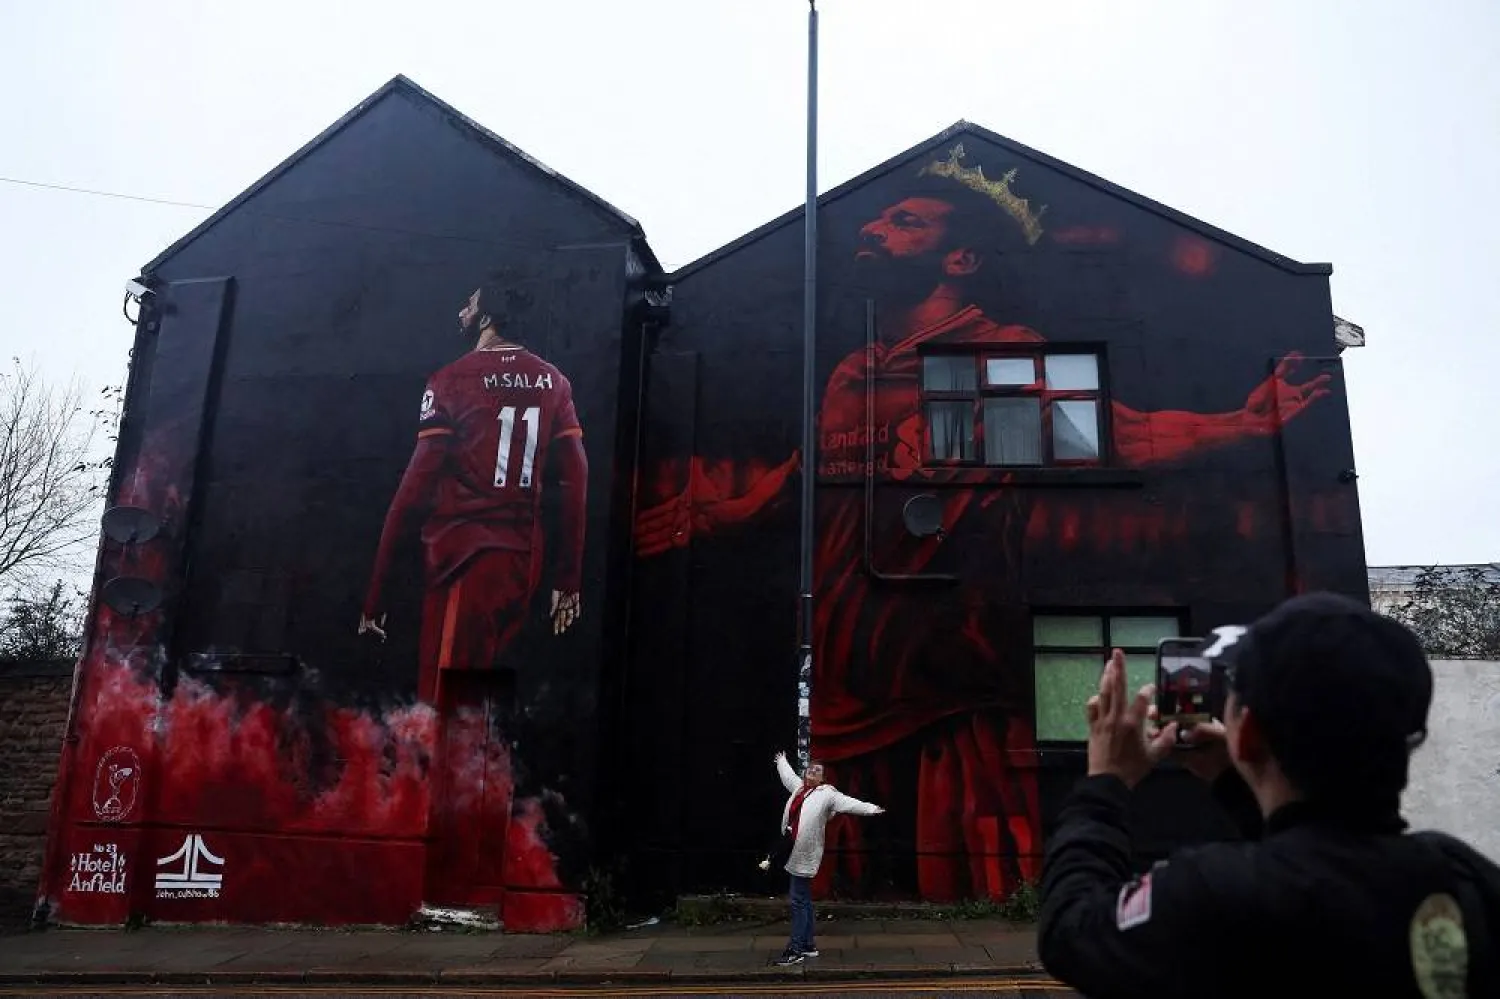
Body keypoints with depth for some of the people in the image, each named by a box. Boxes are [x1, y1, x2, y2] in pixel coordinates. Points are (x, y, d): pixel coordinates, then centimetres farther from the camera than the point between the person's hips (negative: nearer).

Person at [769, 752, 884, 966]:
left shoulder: (827, 793, -3)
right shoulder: (798, 787, 16)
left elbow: (848, 803, -15)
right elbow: (787, 774, 36)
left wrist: (870, 809, -28)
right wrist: (781, 761, 53)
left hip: (805, 855, -7)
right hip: (791, 851, 7)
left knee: (798, 900, -6)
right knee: (803, 899, 15)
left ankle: (796, 950, -1)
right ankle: (808, 945, 24)